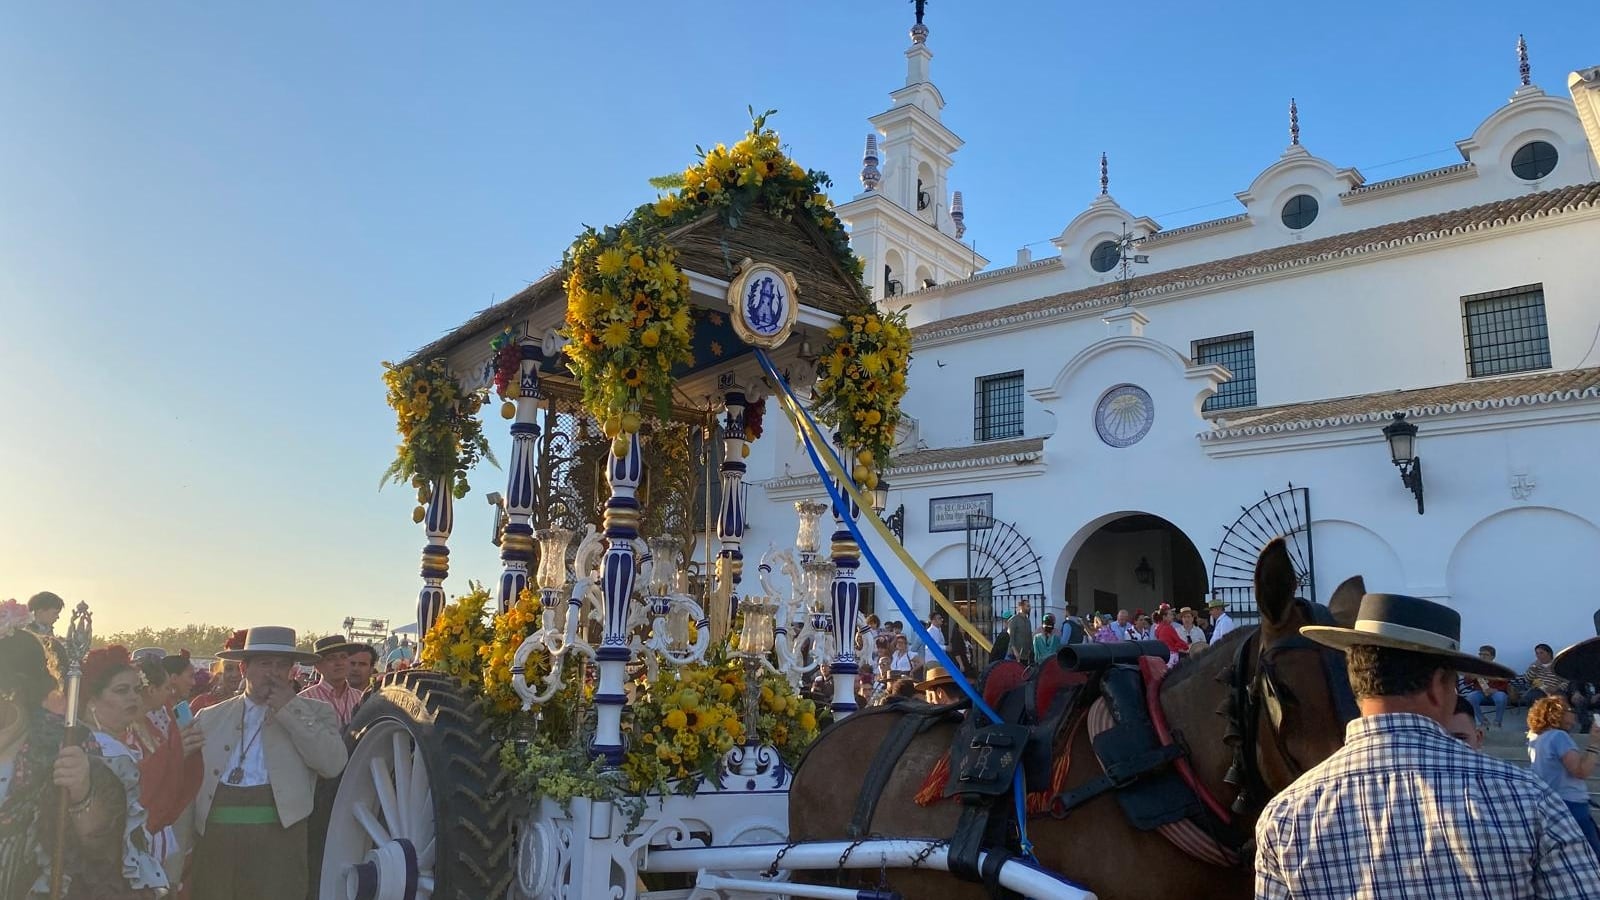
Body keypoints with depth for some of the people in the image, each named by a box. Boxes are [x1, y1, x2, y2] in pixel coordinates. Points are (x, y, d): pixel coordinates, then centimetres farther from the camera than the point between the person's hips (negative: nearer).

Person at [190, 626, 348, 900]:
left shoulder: (314, 712, 7)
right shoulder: (210, 717, 14)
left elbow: (334, 764, -8)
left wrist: (291, 711, -8)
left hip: (278, 838, -2)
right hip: (214, 837, 3)